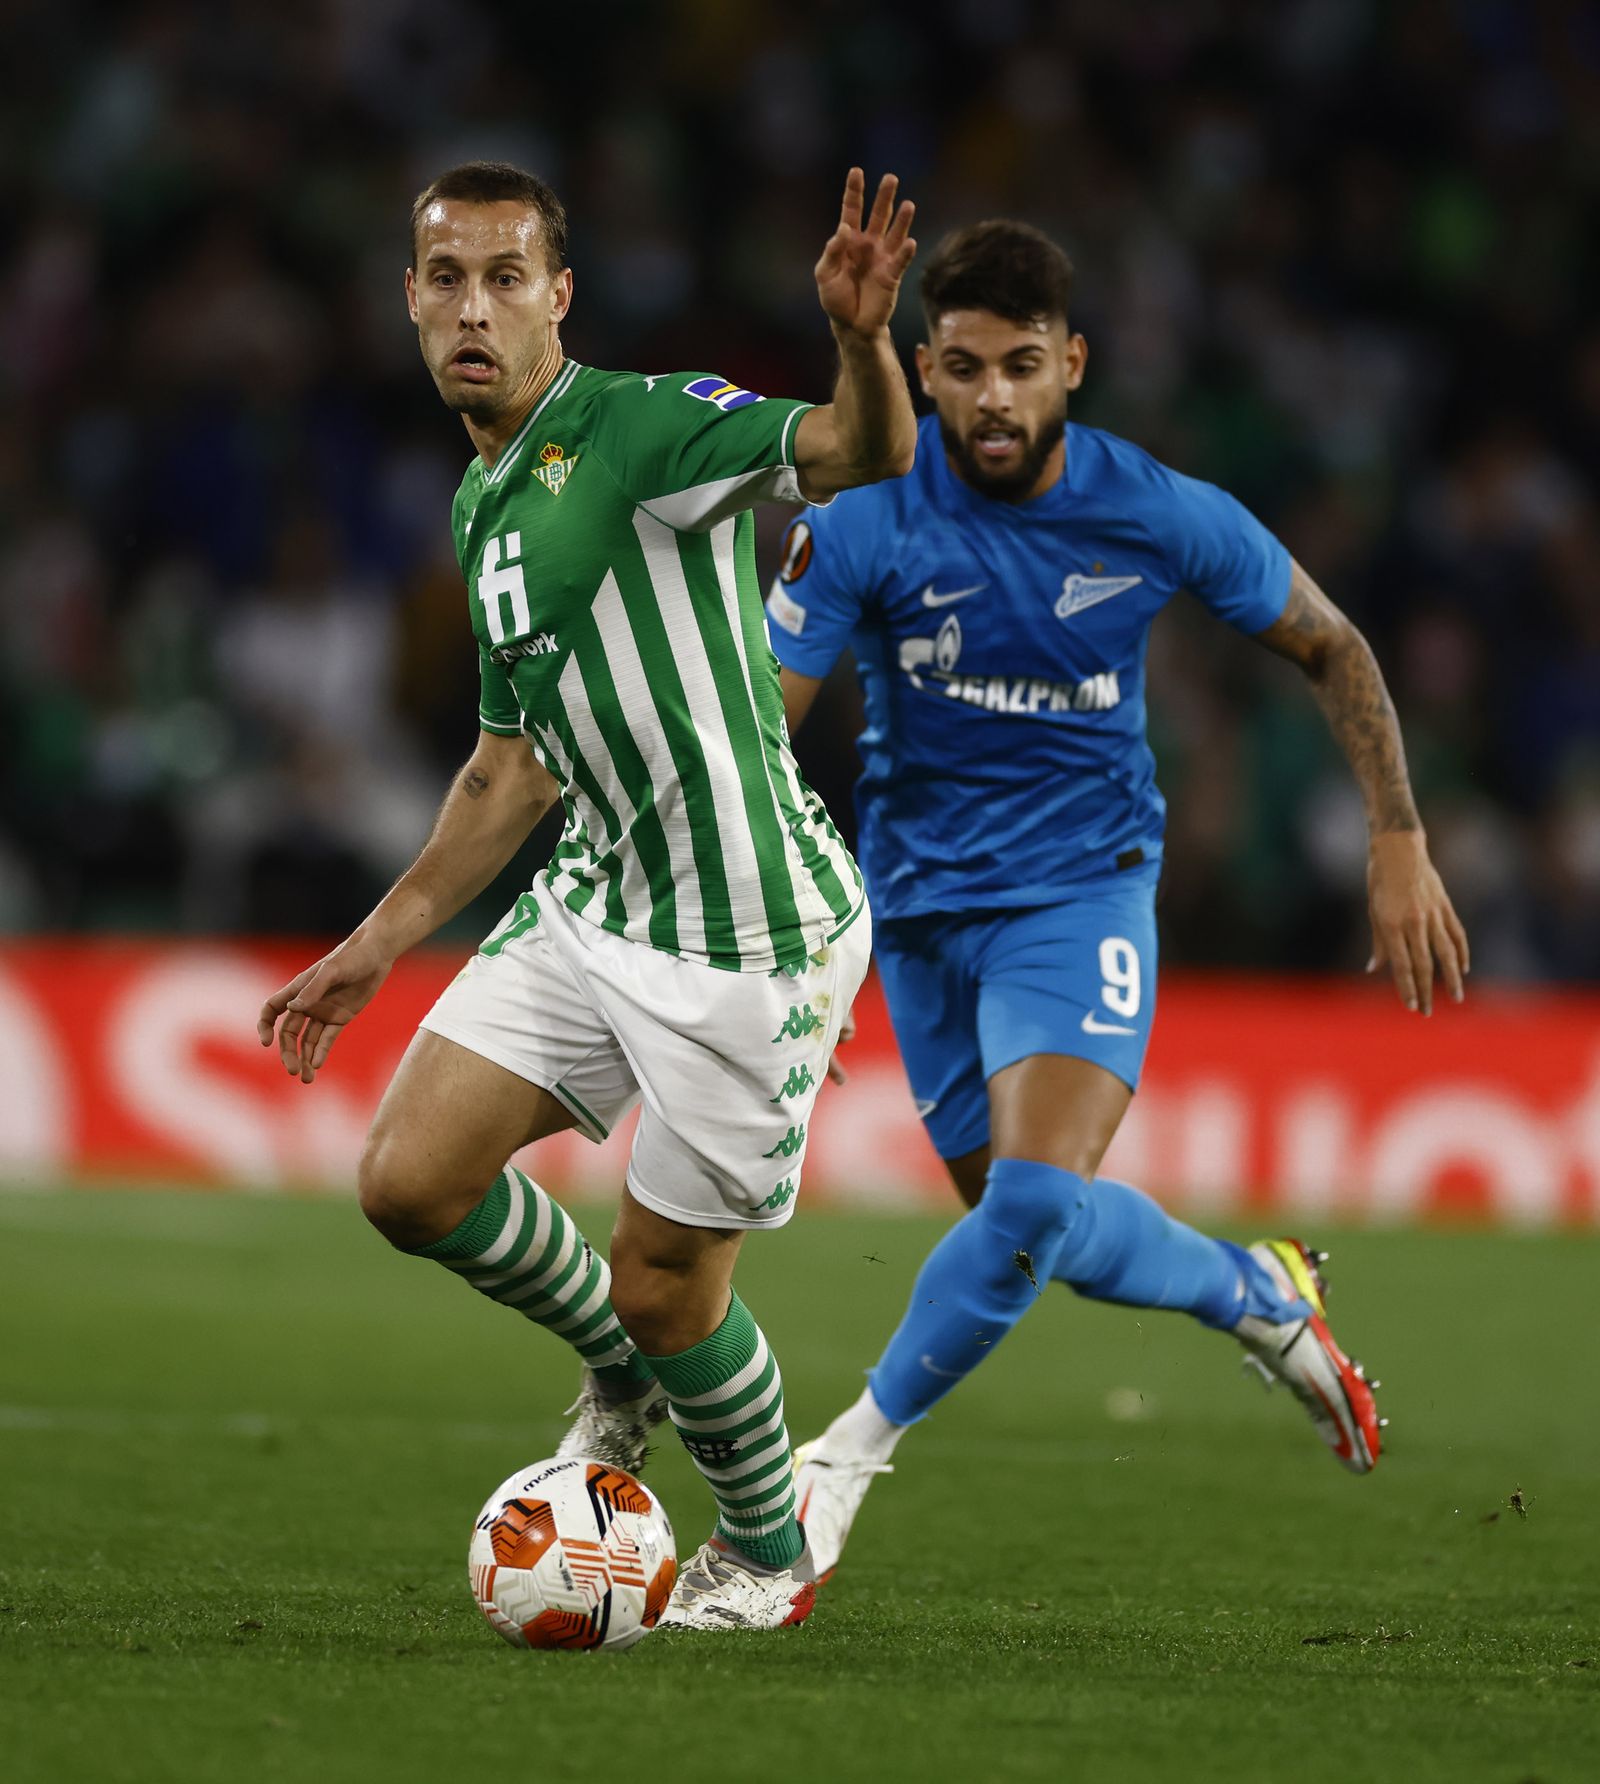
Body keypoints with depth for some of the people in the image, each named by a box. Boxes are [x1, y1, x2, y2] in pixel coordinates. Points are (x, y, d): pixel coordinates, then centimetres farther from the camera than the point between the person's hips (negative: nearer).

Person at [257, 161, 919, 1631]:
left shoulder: (641, 428, -13)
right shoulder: (482, 508, 13)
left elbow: (866, 454, -31)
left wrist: (861, 339, -52)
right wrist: (378, 944, 25)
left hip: (750, 934, -8)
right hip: (594, 903, 8)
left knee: (665, 1289, 0)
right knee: (412, 1181, -1)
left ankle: (767, 1554, 28)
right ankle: (622, 1374, 25)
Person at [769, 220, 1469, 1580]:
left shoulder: (1160, 515, -12)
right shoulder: (866, 520, -15)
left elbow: (1329, 648, 5)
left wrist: (1400, 844, 0)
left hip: (1083, 889, -2)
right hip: (922, 896, 2)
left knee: (1035, 1201, -23)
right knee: (1042, 1228, 8)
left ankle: (847, 1460, -8)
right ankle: (1260, 1294, 39)